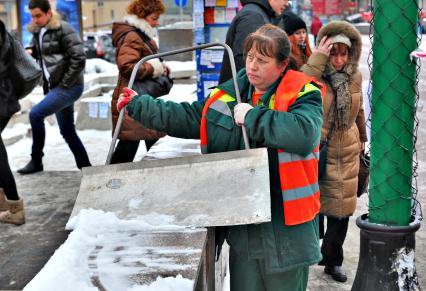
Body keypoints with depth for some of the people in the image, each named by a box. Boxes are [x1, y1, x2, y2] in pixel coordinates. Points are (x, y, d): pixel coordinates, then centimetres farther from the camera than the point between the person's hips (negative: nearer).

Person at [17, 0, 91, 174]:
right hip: (55, 87, 9)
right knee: (67, 131, 12)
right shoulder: (37, 32, 11)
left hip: (69, 87, -9)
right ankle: (85, 167, 21)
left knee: (35, 114, -16)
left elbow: (79, 58, -17)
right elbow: (36, 50, 28)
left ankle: (36, 161, -3)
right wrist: (30, 51, 2)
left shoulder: (62, 29, -12)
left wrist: (64, 84, -15)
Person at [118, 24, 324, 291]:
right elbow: (187, 118, 14)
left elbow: (304, 133, -29)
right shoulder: (230, 94, 8)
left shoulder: (302, 95, -9)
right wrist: (139, 105, 13)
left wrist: (252, 117, -21)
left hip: (287, 224, -5)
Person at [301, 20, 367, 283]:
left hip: (347, 152, 5)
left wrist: (362, 138, 24)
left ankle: (333, 261, 28)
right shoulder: (315, 75, -15)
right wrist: (317, 59, -36)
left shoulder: (355, 76, 0)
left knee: (342, 207, 12)